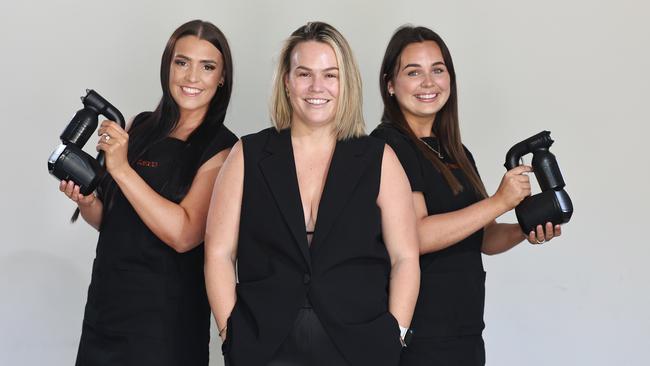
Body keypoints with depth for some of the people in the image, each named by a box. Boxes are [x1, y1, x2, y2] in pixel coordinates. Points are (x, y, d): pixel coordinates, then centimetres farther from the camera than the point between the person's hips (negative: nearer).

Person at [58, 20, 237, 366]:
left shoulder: (221, 148, -11)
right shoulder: (141, 127, 4)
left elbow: (183, 235, -22)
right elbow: (107, 219, 12)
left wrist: (121, 168, -22)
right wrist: (86, 201, -10)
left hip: (164, 316, -5)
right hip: (105, 299, 5)